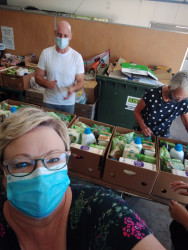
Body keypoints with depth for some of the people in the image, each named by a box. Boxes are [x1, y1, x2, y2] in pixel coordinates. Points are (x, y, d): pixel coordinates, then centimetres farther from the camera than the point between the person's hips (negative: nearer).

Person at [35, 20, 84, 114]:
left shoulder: (77, 56, -8)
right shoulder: (46, 53, -5)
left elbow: (80, 82, -5)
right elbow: (38, 77, 0)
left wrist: (73, 89, -27)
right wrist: (46, 83, -21)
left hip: (68, 102, 0)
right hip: (49, 102, 1)